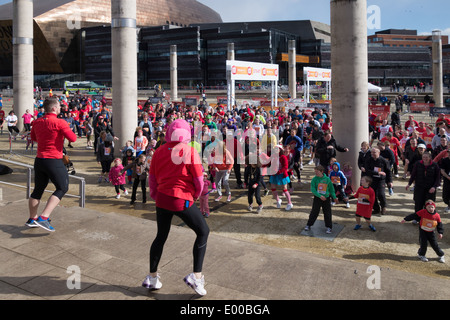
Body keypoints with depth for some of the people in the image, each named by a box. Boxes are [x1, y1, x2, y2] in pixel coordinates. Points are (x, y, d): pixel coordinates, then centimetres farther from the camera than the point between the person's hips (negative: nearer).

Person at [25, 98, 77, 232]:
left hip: (39, 159, 7)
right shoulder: (60, 122, -14)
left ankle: (32, 218, 29)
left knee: (38, 189, 18)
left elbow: (33, 137, 23)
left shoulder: (37, 122, 8)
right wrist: (69, 130, 6)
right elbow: (73, 139, -12)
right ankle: (43, 217, -10)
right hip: (54, 161, -7)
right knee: (62, 188, 1)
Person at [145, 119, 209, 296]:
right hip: (182, 200, -5)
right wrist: (196, 195, 10)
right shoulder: (190, 151, -10)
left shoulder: (159, 151, 4)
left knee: (161, 236, 21)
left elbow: (152, 177, 9)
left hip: (162, 199, 5)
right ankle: (196, 276, 6)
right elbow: (199, 179, -8)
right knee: (203, 231, 11)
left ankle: (152, 277, 30)